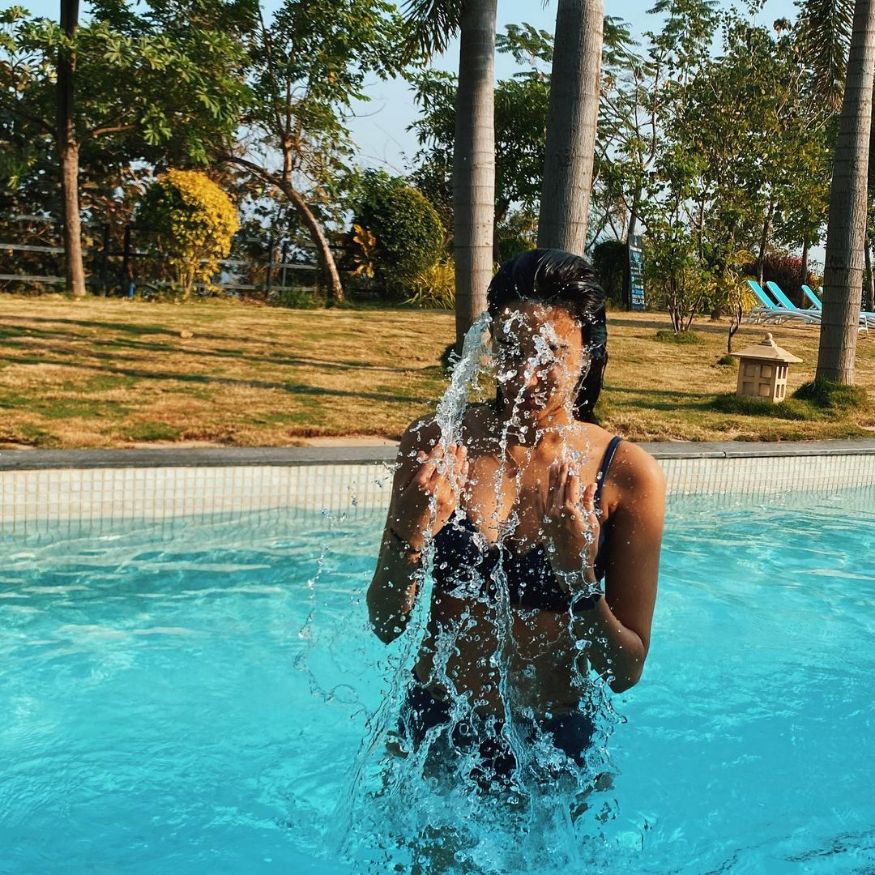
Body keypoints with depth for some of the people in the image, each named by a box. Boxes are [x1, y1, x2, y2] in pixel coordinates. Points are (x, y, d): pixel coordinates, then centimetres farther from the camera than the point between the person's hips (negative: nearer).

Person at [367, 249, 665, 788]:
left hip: (549, 743, -1)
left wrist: (578, 575, -28)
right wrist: (410, 534, -26)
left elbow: (625, 672, -11)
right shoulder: (436, 443, -10)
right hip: (436, 729, 2)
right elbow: (387, 626, -8)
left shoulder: (628, 476, -14)